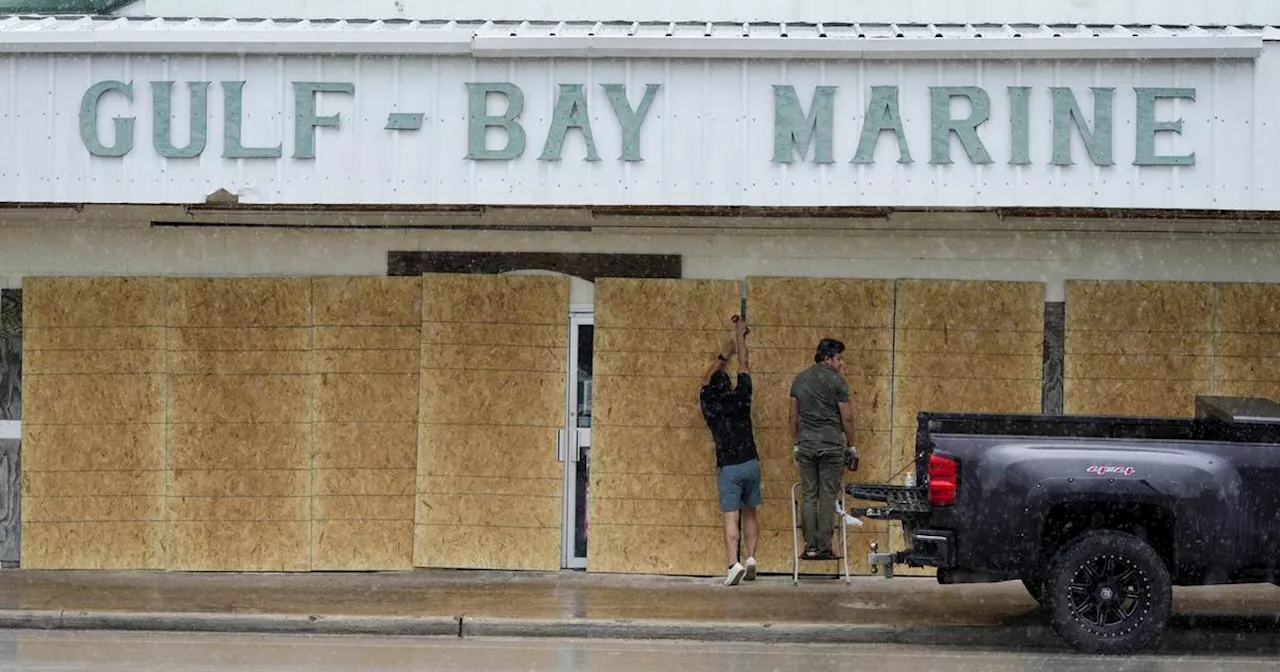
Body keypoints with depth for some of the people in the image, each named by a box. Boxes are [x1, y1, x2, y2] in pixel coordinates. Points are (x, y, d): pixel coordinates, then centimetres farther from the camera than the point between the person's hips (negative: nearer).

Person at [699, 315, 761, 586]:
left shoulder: (709, 405, -1)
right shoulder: (740, 399, -1)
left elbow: (707, 379, 18)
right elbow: (744, 367, 12)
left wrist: (724, 355, 30)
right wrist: (740, 336, 23)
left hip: (727, 467, -2)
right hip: (750, 463, 2)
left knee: (731, 517, -8)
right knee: (750, 513, 16)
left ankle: (734, 563, -22)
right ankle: (751, 558, 10)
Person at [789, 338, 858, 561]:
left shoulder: (799, 380, 9)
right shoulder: (836, 382, -6)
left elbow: (794, 416, 11)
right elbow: (847, 418, -4)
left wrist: (795, 445, 17)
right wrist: (851, 447, 6)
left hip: (806, 444, 4)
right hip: (832, 444, -4)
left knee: (808, 496, 6)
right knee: (827, 497, 0)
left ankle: (810, 548, 4)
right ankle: (824, 548, 1)